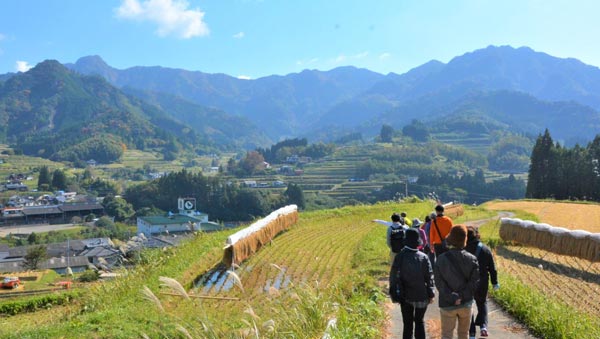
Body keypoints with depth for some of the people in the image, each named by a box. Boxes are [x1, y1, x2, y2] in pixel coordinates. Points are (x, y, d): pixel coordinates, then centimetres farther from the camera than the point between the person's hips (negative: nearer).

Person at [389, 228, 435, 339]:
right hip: (421, 296, 1)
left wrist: (394, 295, 2)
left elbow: (394, 277, -8)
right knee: (420, 321, 17)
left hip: (406, 296, 0)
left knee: (408, 324, 8)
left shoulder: (400, 256, -11)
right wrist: (431, 294, 6)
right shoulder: (423, 257, -10)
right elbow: (429, 277, -5)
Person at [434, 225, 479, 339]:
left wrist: (452, 298, -13)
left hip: (447, 305, -2)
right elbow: (474, 282, -12)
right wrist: (462, 296, -11)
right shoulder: (471, 259, -8)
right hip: (466, 304, 2)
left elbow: (439, 283, -14)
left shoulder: (441, 259, -11)